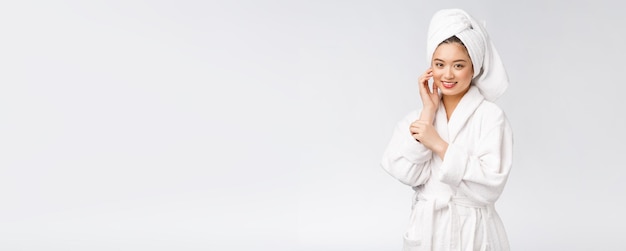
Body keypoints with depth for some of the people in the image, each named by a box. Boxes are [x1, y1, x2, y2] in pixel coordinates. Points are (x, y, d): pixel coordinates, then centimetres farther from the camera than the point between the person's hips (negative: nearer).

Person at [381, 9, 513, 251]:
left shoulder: (491, 116, -10)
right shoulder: (416, 116, 2)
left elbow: (491, 184, -18)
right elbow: (407, 173, -12)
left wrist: (438, 144, -19)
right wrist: (429, 110, -11)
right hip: (426, 229, 3)